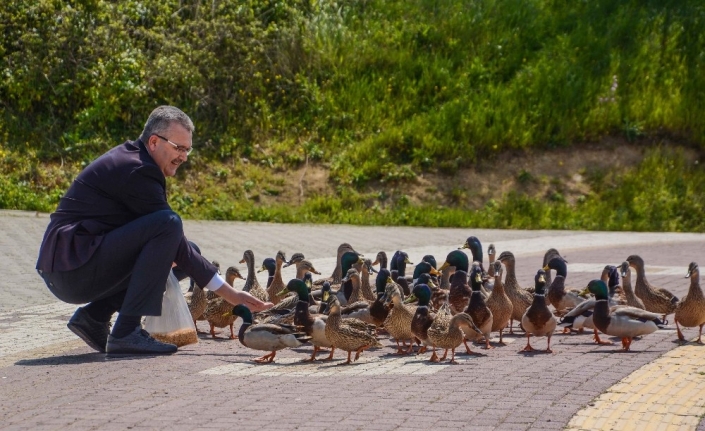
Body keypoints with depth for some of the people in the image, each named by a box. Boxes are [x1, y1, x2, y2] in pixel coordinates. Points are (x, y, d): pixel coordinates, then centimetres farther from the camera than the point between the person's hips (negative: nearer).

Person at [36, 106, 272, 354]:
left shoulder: (130, 158, 16)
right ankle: (127, 332, -21)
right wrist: (229, 293, -11)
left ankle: (93, 316, 9)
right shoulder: (137, 170, -14)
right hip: (74, 270, -10)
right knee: (168, 225, -21)